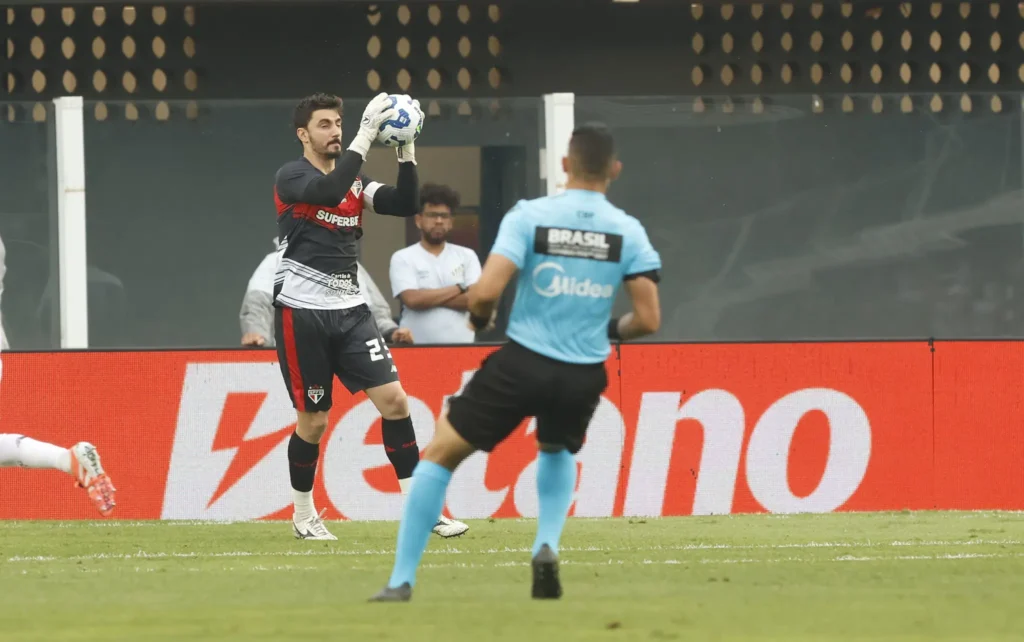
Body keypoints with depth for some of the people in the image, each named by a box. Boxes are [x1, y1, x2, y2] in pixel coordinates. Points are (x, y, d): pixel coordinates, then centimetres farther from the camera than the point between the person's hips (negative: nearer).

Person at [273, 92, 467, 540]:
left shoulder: (354, 180, 13)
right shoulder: (291, 177, -6)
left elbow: (405, 204, 1)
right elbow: (328, 192, -28)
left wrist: (406, 150, -11)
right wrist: (366, 136, -31)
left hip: (350, 309, 5)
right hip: (302, 313, -5)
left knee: (393, 399, -7)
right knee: (313, 420, 0)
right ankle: (303, 515, 20)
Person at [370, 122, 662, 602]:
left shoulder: (529, 216, -8)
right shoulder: (629, 232, -2)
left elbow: (486, 290, -17)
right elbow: (648, 319, -5)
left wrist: (479, 315, 7)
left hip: (522, 364, -3)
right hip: (583, 377, 3)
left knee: (440, 454, 13)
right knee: (558, 450, 36)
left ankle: (401, 582, 5)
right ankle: (547, 548, 11)